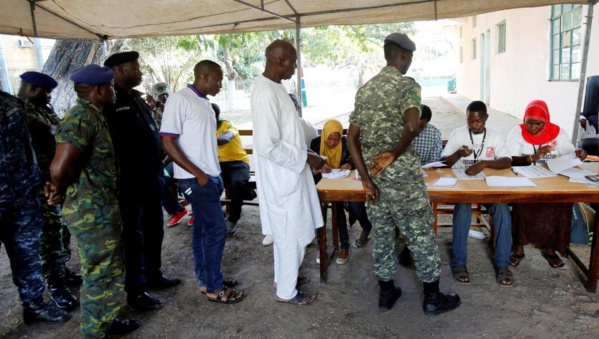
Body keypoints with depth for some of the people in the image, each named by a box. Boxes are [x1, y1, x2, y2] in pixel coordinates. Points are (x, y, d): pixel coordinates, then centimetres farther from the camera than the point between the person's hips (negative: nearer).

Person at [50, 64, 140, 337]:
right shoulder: (82, 117, -21)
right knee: (99, 275, 6)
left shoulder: (92, 115, 10)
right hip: (93, 212, -10)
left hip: (101, 208, 10)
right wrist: (72, 192, -13)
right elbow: (60, 169, -31)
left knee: (110, 271, 22)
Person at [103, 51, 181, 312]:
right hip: (129, 183, -8)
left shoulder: (137, 99, 15)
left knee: (154, 230, 17)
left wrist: (159, 170, 15)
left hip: (151, 179, 8)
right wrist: (121, 180, -20)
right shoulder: (109, 103, -12)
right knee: (133, 236, 3)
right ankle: (136, 291, 16)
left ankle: (153, 275, 34)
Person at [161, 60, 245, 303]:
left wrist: (216, 175, 12)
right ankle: (214, 288, 9)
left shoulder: (204, 103, 13)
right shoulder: (179, 100, -12)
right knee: (217, 229, -5)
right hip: (196, 179, -8)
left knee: (204, 228, 15)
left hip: (211, 176, 8)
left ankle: (206, 279, 27)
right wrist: (198, 173, -18)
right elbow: (168, 143, -16)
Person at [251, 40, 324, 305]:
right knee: (292, 235, 4)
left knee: (286, 232, 22)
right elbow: (267, 145, -27)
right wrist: (305, 158, -19)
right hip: (282, 177, -10)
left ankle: (284, 276, 39)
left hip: (286, 174, 10)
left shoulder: (272, 87, 9)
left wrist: (305, 154, 12)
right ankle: (286, 291, 21)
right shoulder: (267, 93, -23)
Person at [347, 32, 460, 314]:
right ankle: (432, 298, 22)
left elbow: (352, 138, 5)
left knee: (382, 233, 16)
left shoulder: (365, 89, 10)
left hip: (373, 172, 6)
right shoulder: (406, 84, -9)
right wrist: (395, 153, -13)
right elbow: (412, 126, -29)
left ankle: (386, 293, 28)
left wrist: (366, 178, 2)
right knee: (420, 234, 8)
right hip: (401, 173, -6)